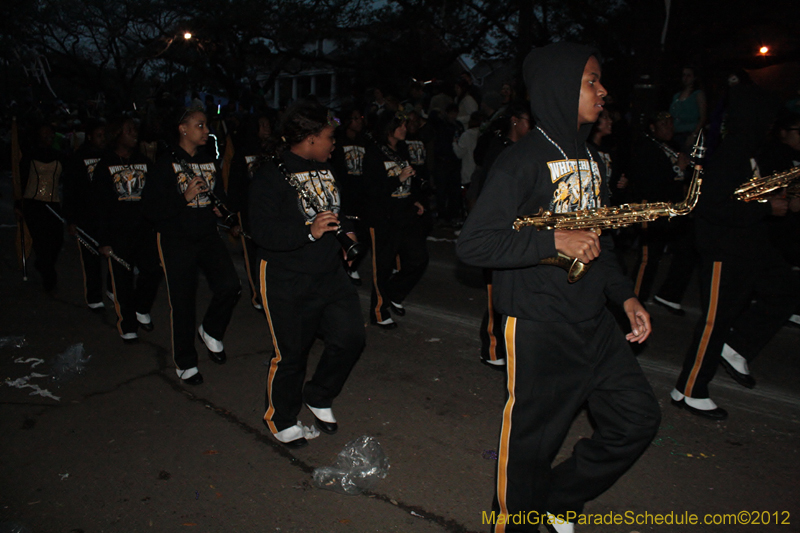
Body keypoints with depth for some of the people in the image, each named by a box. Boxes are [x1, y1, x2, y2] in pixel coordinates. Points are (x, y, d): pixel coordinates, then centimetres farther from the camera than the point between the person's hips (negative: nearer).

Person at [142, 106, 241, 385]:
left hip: (208, 236, 5)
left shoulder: (209, 161, 11)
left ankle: (210, 331, 18)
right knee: (182, 303, 2)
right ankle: (185, 363, 20)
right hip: (177, 241, -5)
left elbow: (219, 195, 23)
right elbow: (151, 207, -13)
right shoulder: (166, 163, -8)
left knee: (230, 286, -12)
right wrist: (185, 198, -22)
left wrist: (221, 208, 2)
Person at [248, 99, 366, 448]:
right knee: (291, 353, 6)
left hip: (330, 274, 7)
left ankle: (318, 397, 30)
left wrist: (345, 230, 9)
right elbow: (263, 232, -23)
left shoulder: (324, 167, 8)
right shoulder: (271, 174, -16)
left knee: (351, 337, 5)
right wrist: (309, 231, -33)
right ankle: (280, 419, 32)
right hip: (287, 283, -7)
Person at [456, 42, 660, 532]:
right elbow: (473, 244, -20)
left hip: (593, 320, 8)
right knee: (532, 437, 5)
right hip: (538, 327, -8)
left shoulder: (590, 158, 13)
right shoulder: (521, 162, -14)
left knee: (638, 419, 12)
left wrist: (626, 295, 10)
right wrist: (554, 240, -24)